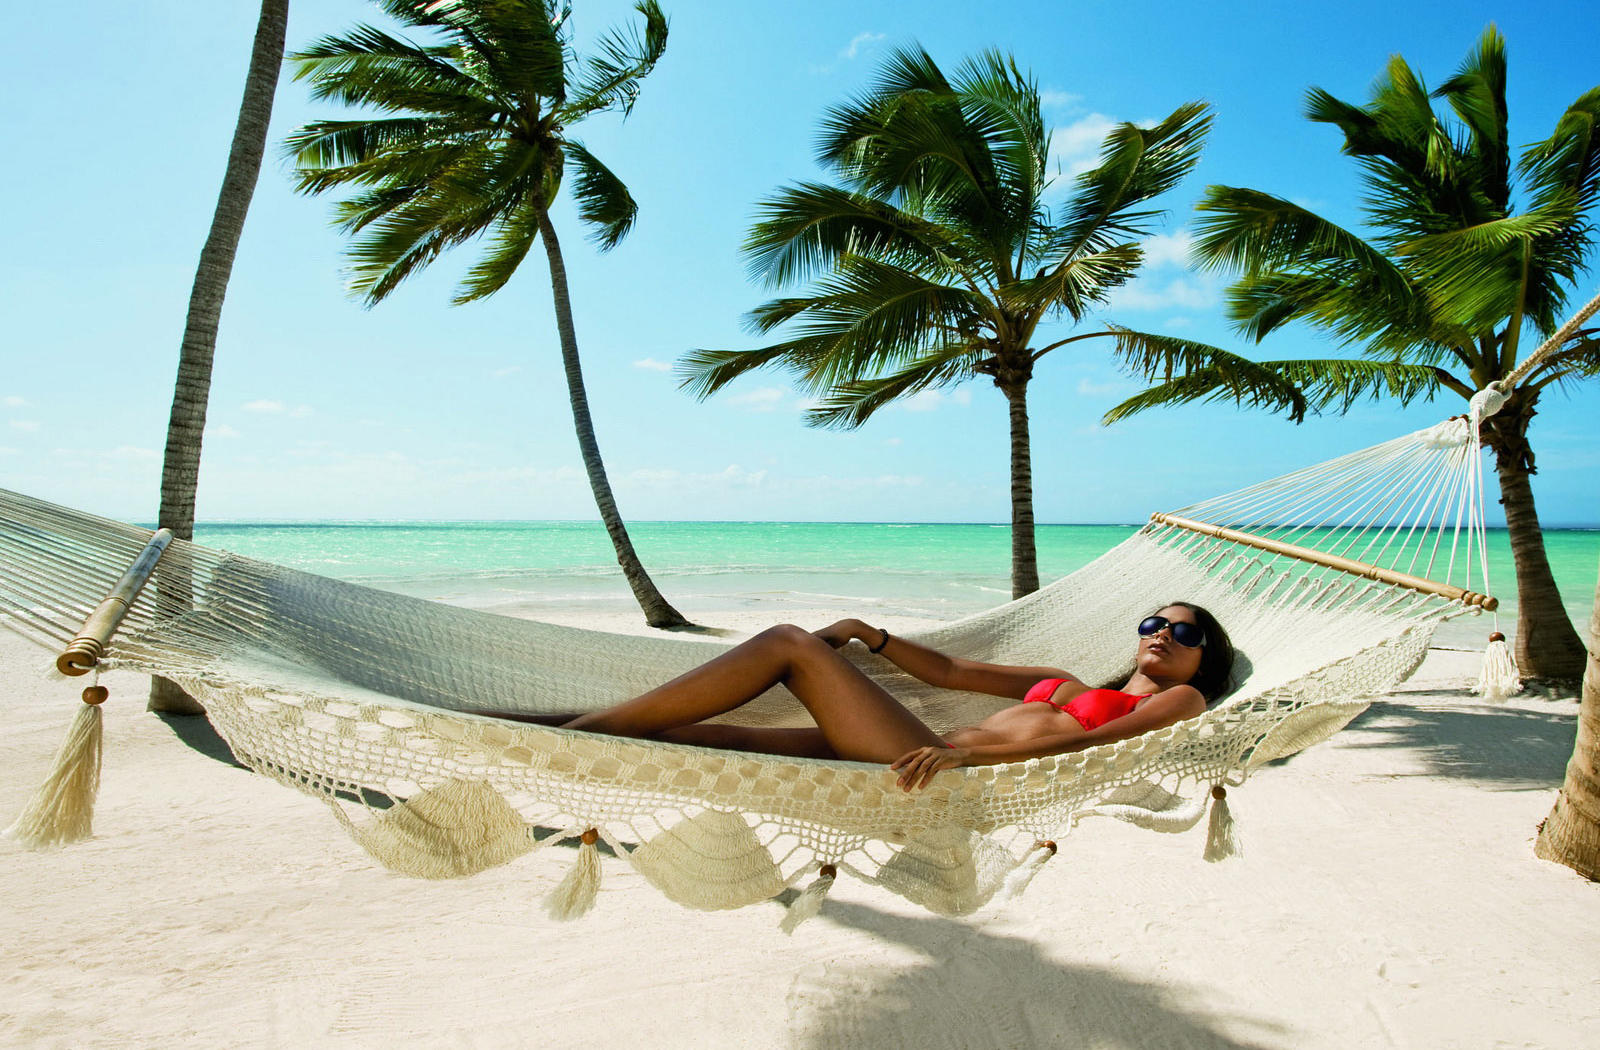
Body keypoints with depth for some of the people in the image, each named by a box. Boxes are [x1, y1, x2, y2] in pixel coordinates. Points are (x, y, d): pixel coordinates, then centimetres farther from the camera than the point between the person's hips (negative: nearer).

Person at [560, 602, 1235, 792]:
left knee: (789, 643, -11)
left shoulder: (1180, 701, 13)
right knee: (717, 738, -6)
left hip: (969, 780, -6)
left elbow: (1089, 742, -7)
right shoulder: (1064, 682, 33)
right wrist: (866, 633, 18)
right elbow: (948, 670, 31)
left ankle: (589, 729, -9)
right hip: (932, 761, 6)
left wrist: (966, 752, -22)